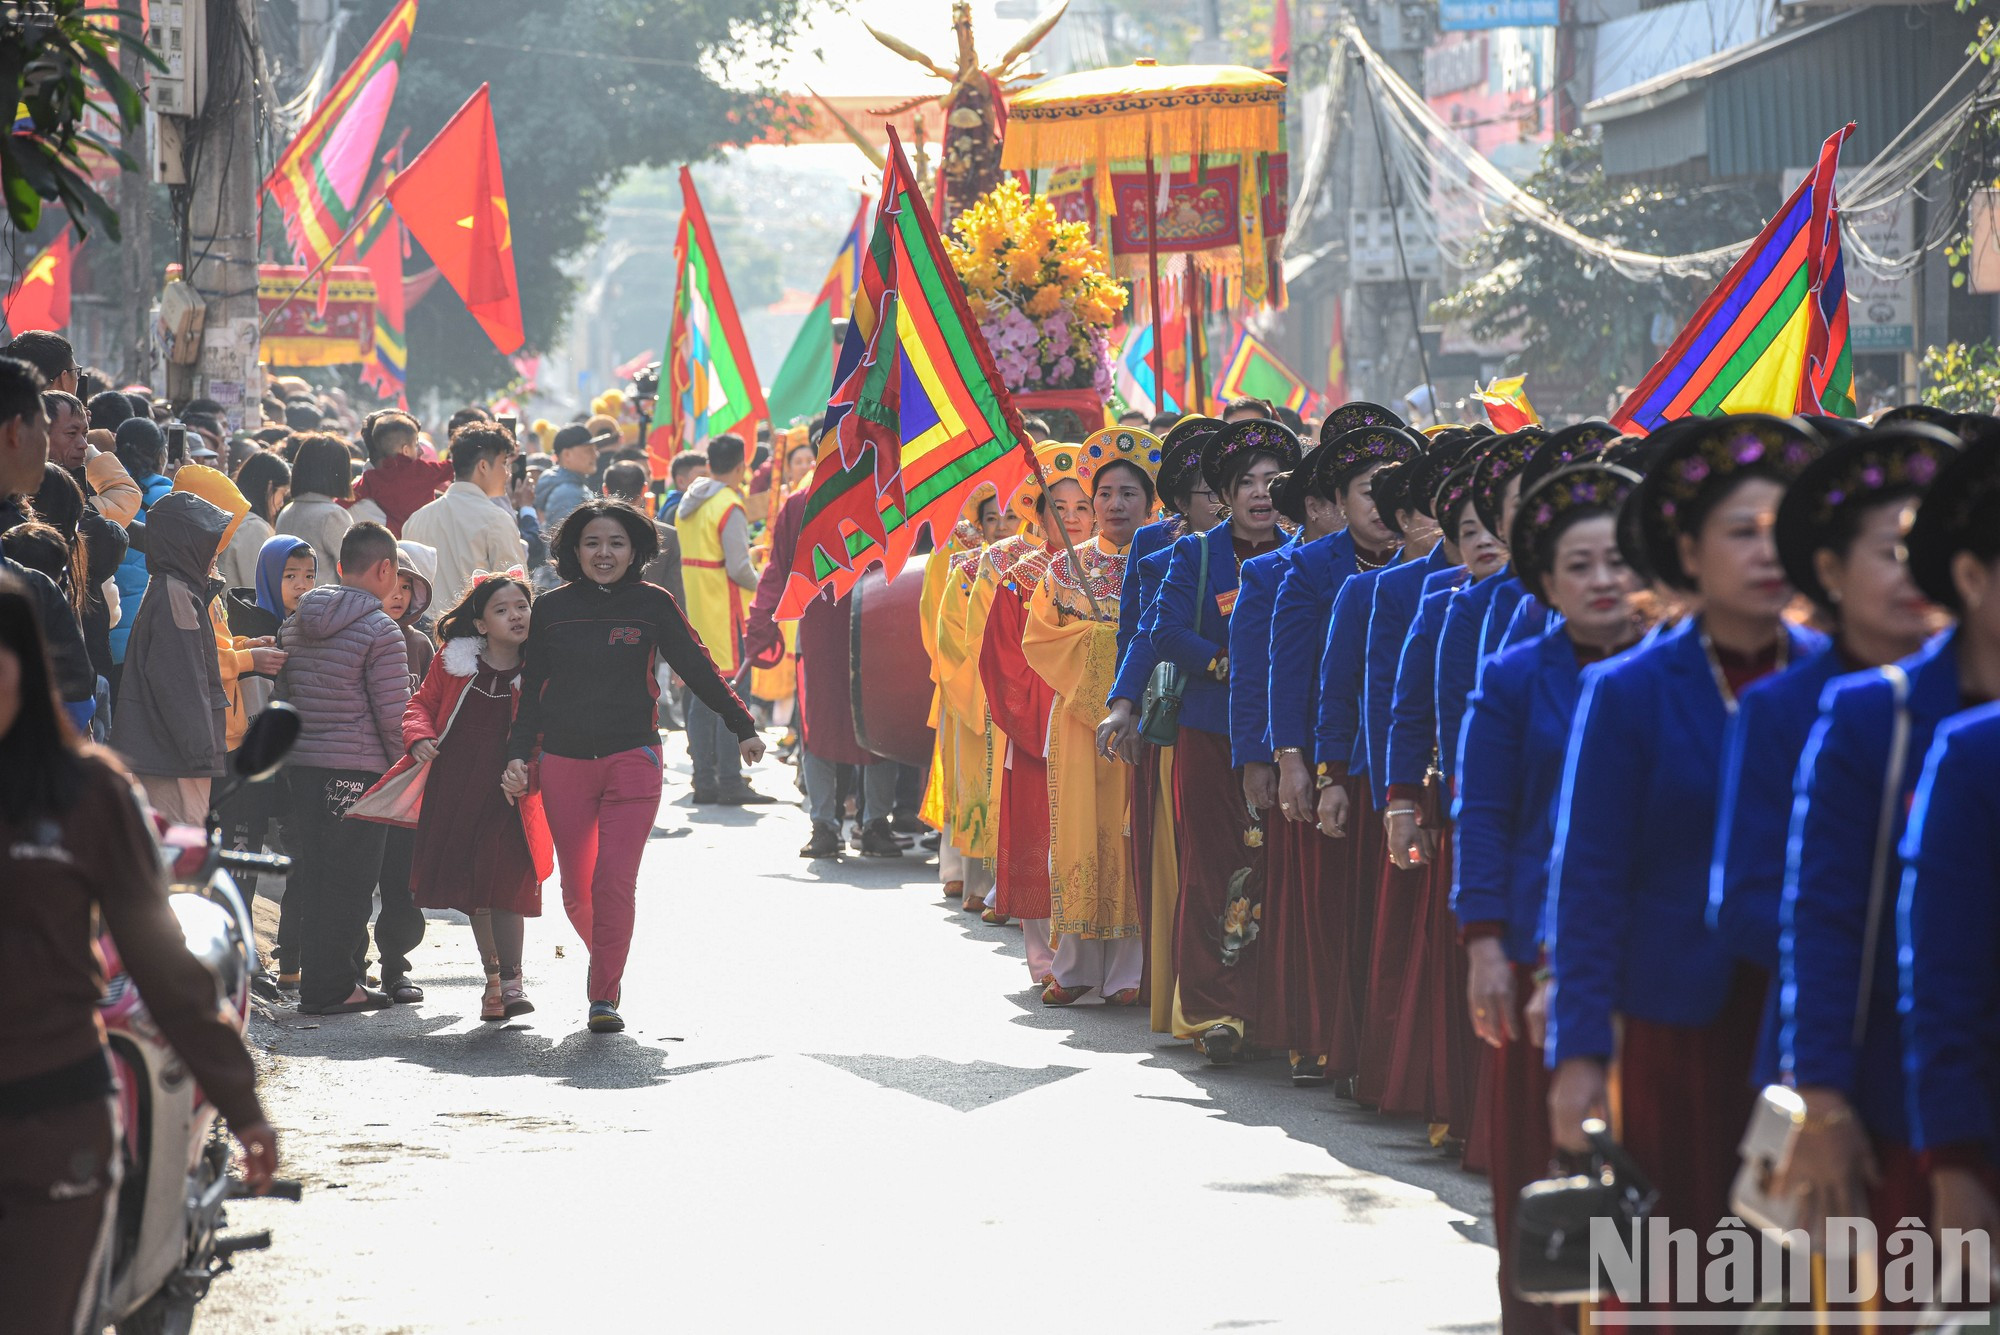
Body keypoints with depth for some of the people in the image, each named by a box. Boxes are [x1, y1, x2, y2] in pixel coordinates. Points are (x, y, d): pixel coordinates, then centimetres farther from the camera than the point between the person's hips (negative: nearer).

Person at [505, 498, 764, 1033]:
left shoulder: (652, 604, 0)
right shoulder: (552, 610, 5)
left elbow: (696, 668, 7)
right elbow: (532, 692, 10)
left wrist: (742, 727, 11)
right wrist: (517, 756, 1)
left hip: (632, 762, -2)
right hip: (565, 764, 2)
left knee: (614, 882, -14)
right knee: (576, 892, 6)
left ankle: (605, 995, -6)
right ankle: (604, 957, 35)